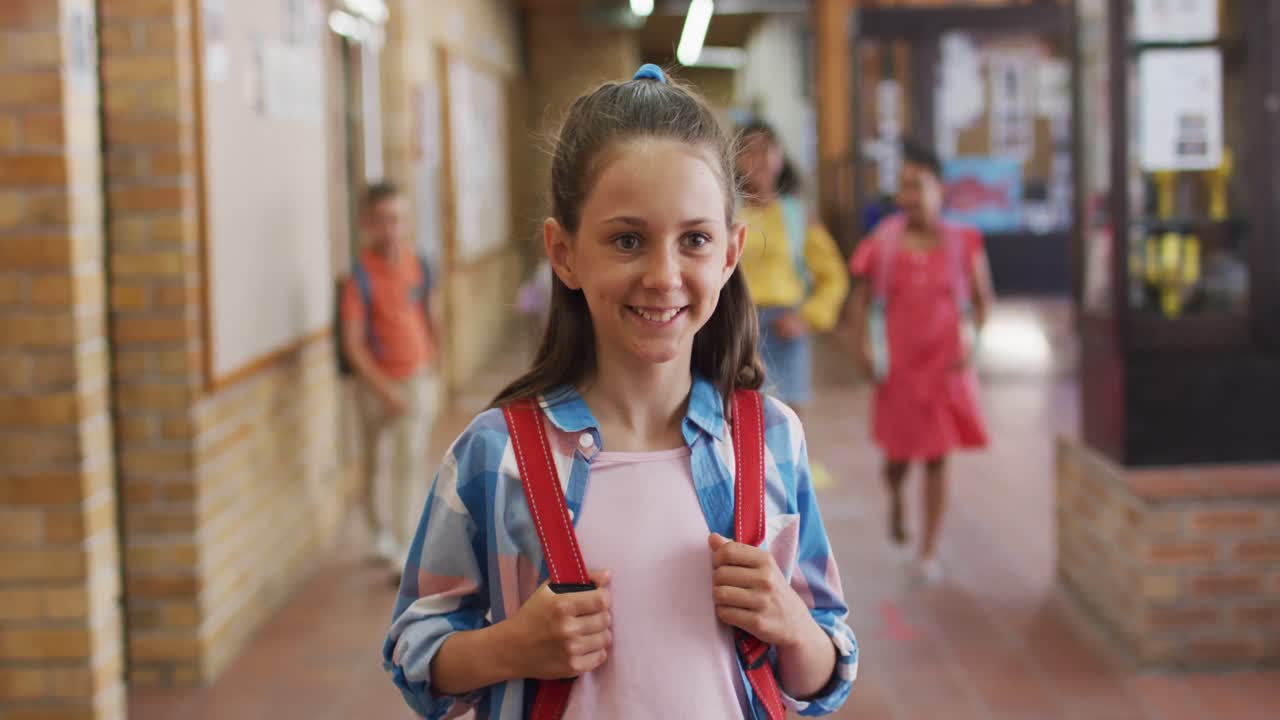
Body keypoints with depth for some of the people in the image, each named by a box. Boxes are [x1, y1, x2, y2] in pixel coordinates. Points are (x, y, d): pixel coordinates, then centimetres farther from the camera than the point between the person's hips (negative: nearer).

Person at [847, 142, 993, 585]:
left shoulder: (962, 243, -6)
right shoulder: (884, 244, -5)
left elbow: (982, 300, 4)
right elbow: (862, 299, 3)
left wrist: (971, 342, -9)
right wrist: (863, 346, -8)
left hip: (946, 366, -1)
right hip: (900, 365, 1)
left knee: (937, 459, 1)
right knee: (899, 457, 8)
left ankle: (930, 551, 11)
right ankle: (895, 498, 45)